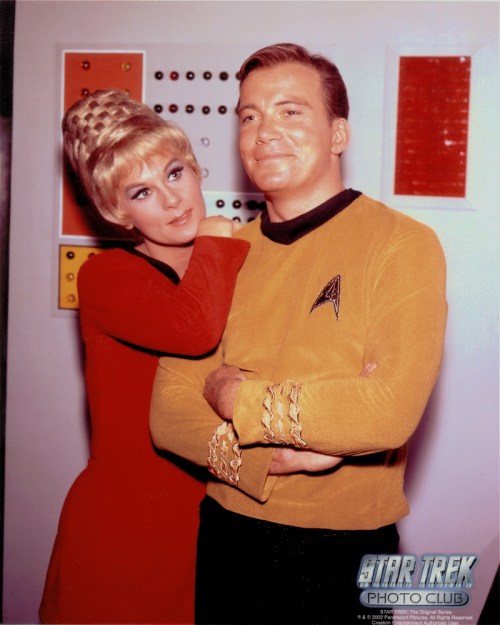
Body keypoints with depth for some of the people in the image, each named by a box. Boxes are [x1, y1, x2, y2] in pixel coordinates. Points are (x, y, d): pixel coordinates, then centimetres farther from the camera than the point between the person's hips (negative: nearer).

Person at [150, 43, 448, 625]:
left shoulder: (403, 244, -12)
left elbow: (390, 410, -24)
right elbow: (169, 411, -3)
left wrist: (237, 399, -13)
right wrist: (258, 460, -21)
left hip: (344, 554, -4)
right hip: (224, 537, 4)